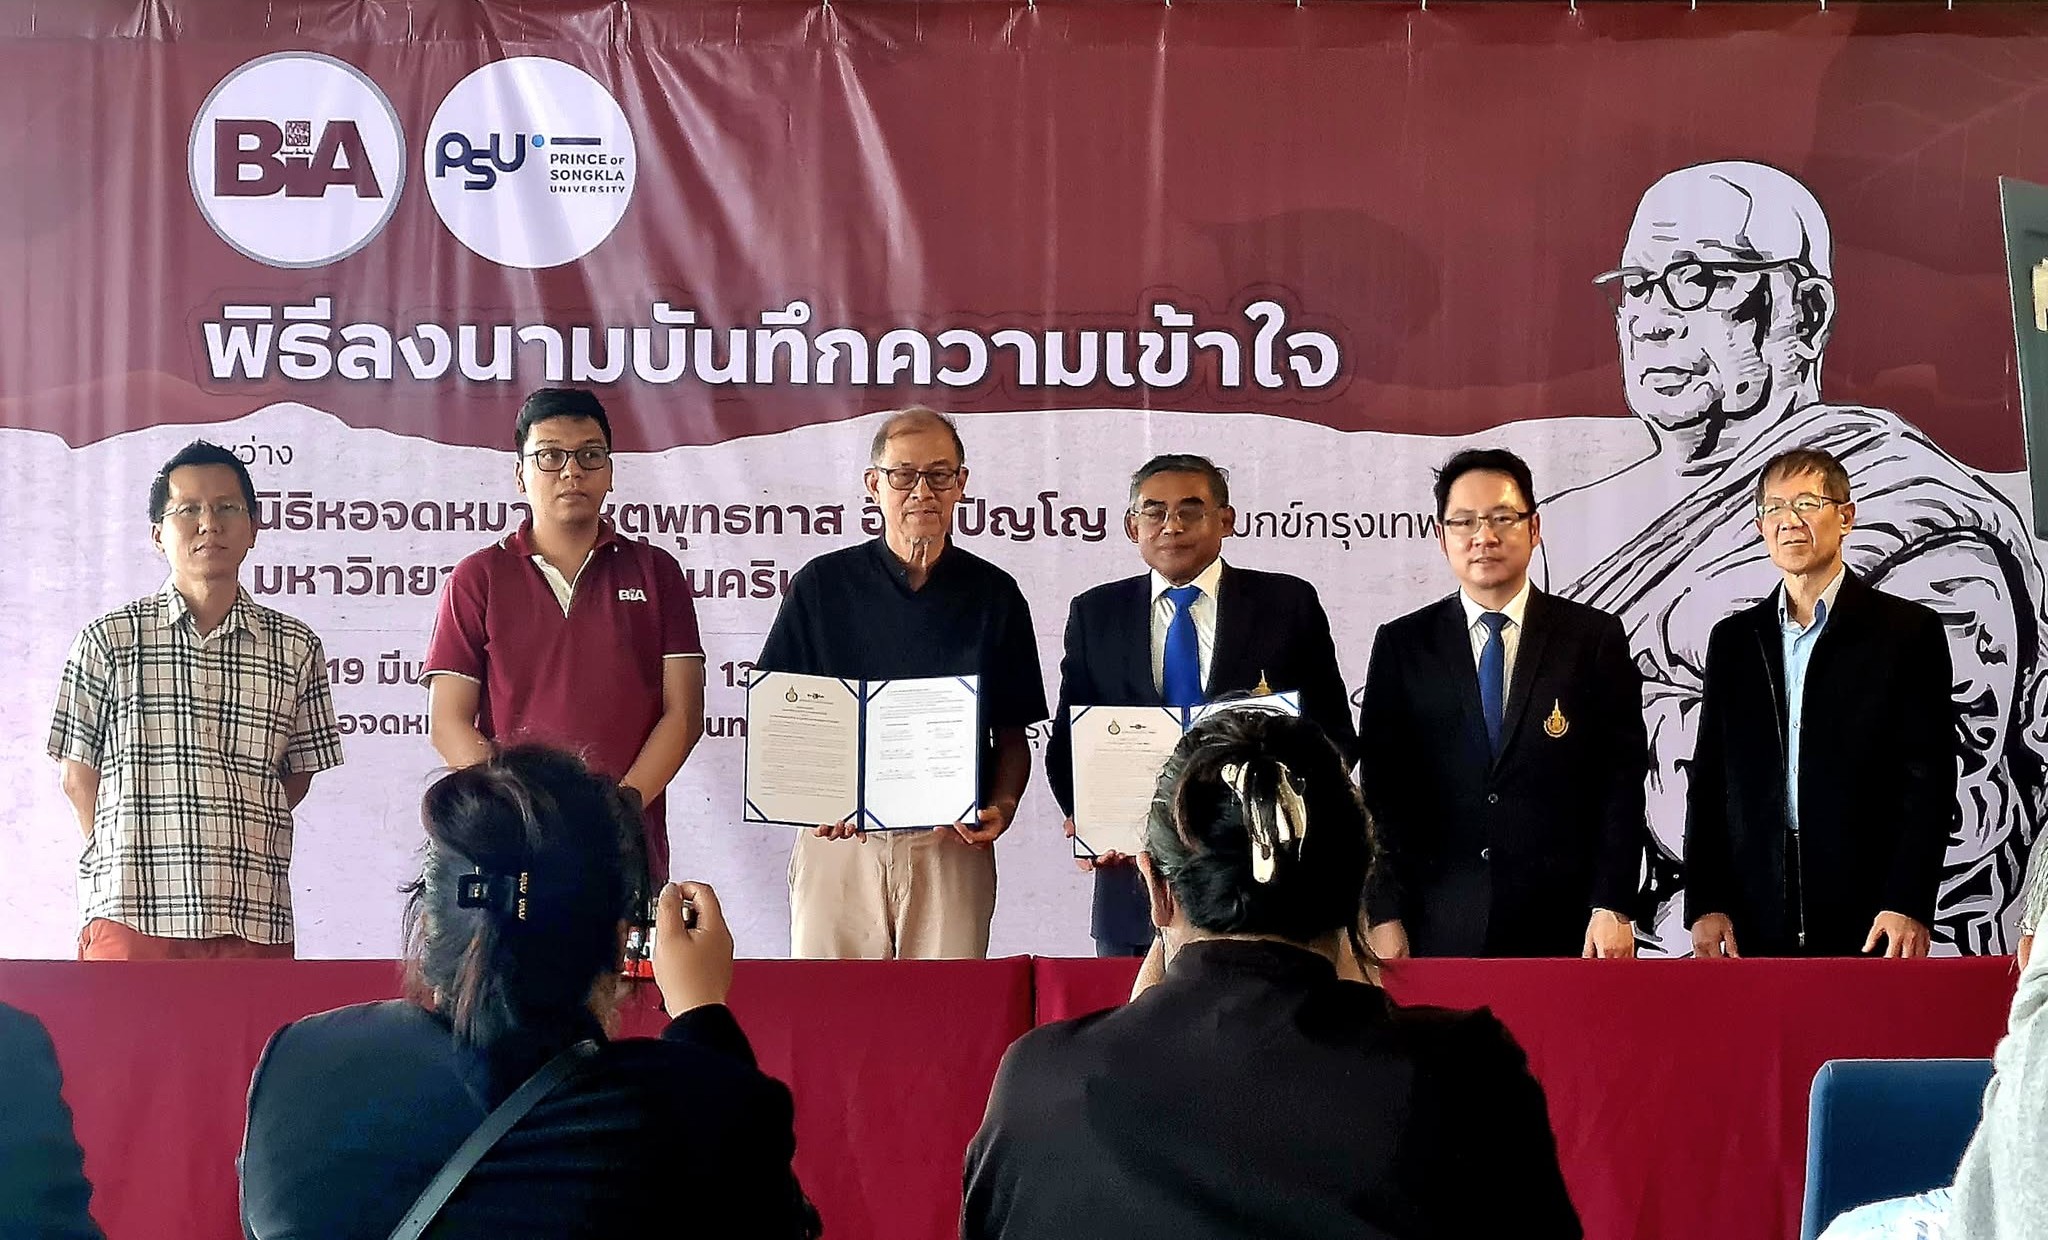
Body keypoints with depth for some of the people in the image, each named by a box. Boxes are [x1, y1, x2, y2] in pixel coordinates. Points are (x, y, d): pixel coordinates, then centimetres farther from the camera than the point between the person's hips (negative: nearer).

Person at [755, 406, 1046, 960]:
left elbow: (1013, 733, 12)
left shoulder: (994, 595, 9)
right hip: (837, 839, 0)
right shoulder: (821, 585, 6)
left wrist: (1001, 806, -7)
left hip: (952, 846, 0)